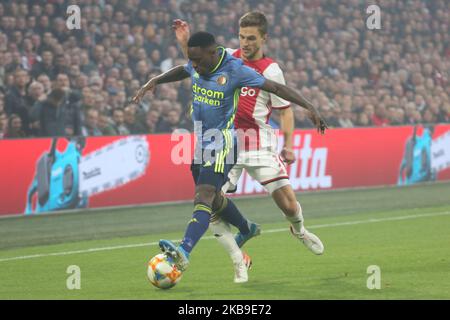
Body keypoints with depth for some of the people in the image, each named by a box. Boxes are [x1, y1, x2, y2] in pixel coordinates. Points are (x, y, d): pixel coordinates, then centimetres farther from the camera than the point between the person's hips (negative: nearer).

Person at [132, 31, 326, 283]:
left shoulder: (235, 70, -17)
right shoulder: (198, 66, 2)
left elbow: (276, 88, -16)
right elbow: (182, 72, 26)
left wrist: (310, 107, -20)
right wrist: (154, 82, 13)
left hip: (222, 143, -8)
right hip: (199, 142, 8)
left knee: (204, 197, -23)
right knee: (213, 198, 21)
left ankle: (184, 252, -40)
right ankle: (247, 230, 48)